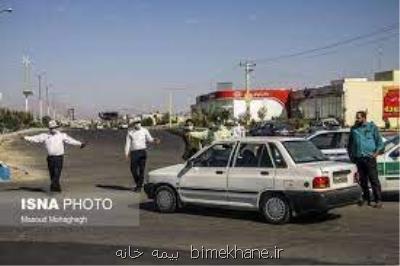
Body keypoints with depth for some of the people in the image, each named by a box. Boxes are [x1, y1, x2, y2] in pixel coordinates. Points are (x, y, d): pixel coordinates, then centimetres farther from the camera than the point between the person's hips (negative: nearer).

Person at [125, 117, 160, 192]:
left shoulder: (144, 130, 6)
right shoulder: (130, 132, 7)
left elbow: (149, 139, 0)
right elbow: (128, 143, 5)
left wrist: (155, 140, -22)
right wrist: (126, 153, -6)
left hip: (142, 151, -1)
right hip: (134, 152, 1)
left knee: (141, 169, -3)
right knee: (133, 169, -1)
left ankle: (139, 186, 4)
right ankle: (138, 183, 22)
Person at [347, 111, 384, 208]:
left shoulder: (372, 127, 4)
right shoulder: (354, 129, 14)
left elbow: (379, 141, 3)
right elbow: (350, 143, 24)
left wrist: (376, 153, -8)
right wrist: (350, 154, 13)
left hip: (369, 158, -4)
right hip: (358, 158, 4)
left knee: (374, 180, -5)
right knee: (362, 180, 8)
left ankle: (378, 200, -3)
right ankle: (366, 198, 18)